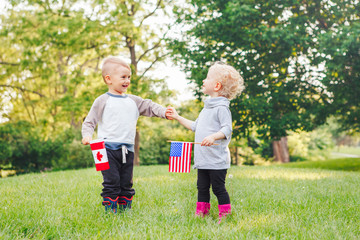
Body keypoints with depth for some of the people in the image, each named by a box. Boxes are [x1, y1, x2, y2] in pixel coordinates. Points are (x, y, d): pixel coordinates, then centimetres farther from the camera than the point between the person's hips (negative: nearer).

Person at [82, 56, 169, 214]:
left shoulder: (133, 101, 14)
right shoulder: (103, 101, 1)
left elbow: (150, 107, 13)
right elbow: (89, 121, 1)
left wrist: (166, 112, -5)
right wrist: (87, 135, -17)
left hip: (127, 150, 5)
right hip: (108, 149, -5)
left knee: (126, 184, 11)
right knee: (111, 183, -5)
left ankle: (126, 209, 21)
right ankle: (110, 211, 4)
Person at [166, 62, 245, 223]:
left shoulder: (221, 107, -10)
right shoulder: (207, 107, 18)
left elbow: (227, 128, -20)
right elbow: (195, 126, 28)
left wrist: (213, 137, -36)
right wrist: (177, 117, 31)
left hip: (217, 160, -8)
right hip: (203, 159, 8)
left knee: (218, 188, -1)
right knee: (202, 187, 12)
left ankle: (225, 215, 10)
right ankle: (200, 214, 21)